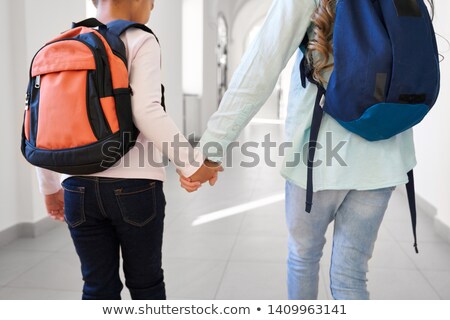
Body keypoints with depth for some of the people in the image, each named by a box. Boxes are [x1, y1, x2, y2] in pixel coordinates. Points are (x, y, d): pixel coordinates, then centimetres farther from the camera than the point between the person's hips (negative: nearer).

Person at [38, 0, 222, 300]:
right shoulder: (140, 42, -5)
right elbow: (147, 112, -19)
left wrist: (50, 188, 16)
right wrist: (193, 164, -13)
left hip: (78, 186, 4)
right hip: (133, 184, -4)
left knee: (98, 286, 14)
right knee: (146, 283, 13)